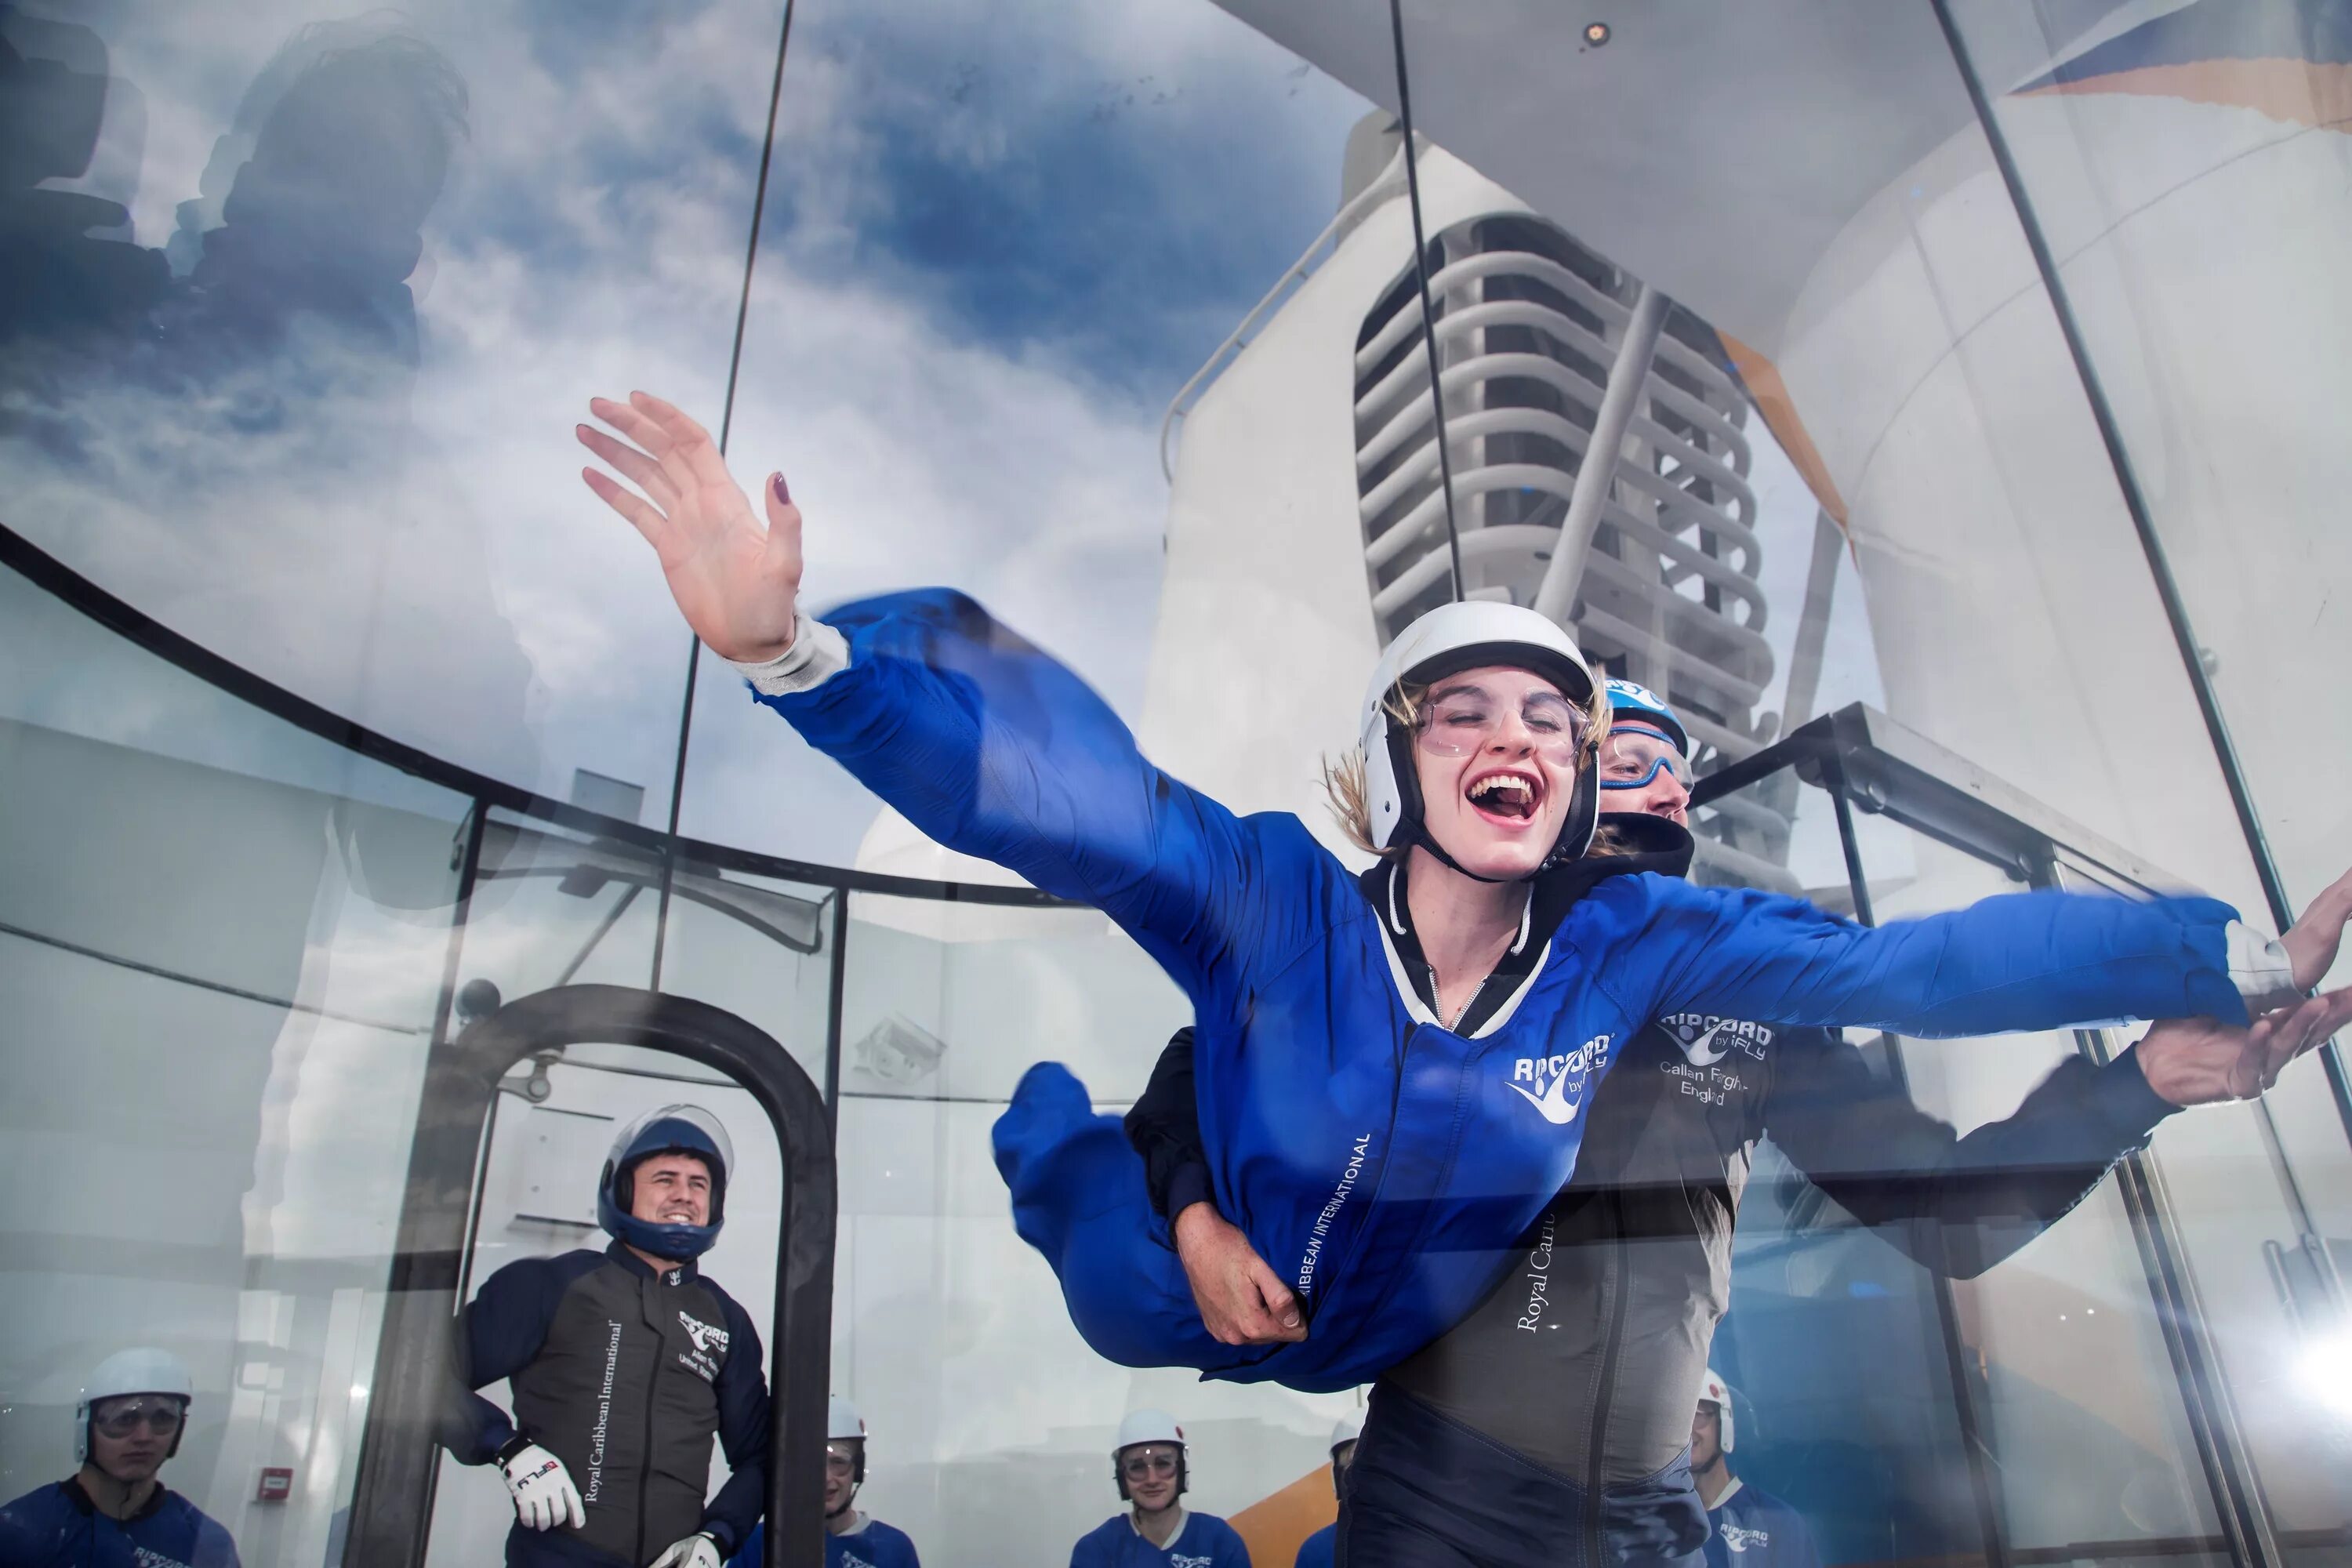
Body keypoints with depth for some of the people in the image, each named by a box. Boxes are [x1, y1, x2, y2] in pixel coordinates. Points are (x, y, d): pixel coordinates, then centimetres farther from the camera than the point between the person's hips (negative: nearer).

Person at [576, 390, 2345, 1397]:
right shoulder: (1271, 899, -34)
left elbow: (1909, 965, -23)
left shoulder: (1629, 945, -25)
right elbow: (1055, 788, -47)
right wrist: (786, 641, -60)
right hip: (1179, 1329, -3)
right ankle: (1056, 1115, 35)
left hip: (1403, 1375, 3)